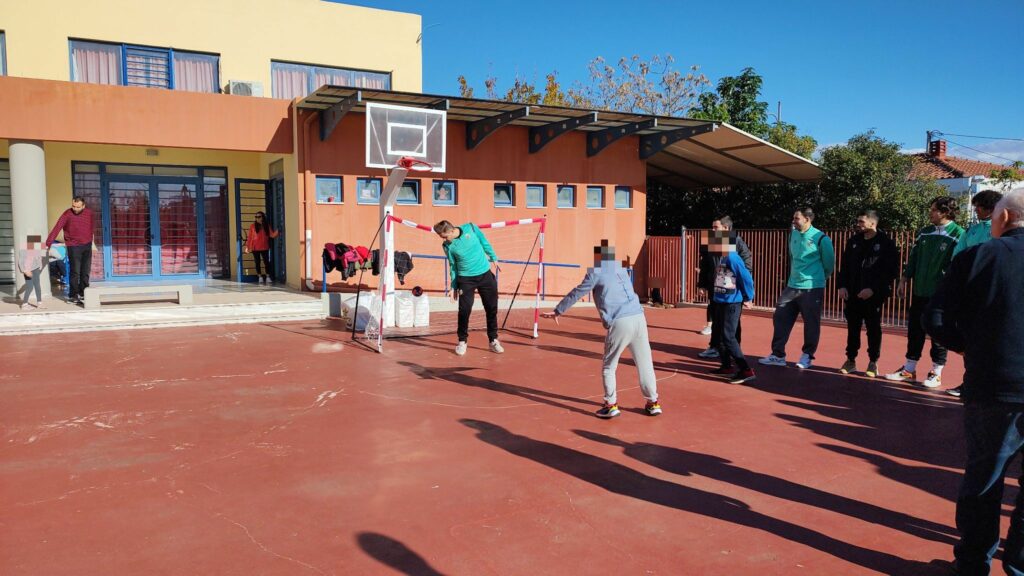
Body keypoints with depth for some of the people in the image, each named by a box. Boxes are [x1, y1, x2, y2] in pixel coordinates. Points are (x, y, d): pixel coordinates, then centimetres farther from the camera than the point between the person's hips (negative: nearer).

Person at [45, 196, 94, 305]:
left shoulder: (89, 213, 2)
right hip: (73, 246, -4)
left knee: (85, 271, 10)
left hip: (87, 246, 4)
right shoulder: (67, 214, -12)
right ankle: (72, 296, 4)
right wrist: (48, 244, -27)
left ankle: (83, 293, 22)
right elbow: (57, 228, -18)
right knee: (75, 272, -5)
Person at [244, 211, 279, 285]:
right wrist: (247, 246, -2)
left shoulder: (267, 226, 4)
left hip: (264, 248, 1)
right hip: (255, 248, -1)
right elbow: (249, 237, 1)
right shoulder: (253, 226, 0)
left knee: (266, 262, -1)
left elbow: (272, 235, -3)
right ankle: (260, 277, 13)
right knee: (257, 262, 5)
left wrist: (277, 232, -24)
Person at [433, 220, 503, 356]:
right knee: (464, 310, -7)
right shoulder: (447, 246, -8)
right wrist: (454, 286, 4)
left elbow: (484, 242, 6)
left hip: (485, 274, 1)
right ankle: (462, 341, 10)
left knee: (491, 309, 5)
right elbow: (453, 266, 3)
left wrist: (493, 258, 11)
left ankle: (493, 340, 18)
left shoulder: (470, 228, -9)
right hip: (466, 279, -1)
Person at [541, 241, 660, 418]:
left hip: (620, 323, -5)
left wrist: (557, 312, 17)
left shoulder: (596, 273, 2)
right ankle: (653, 402, 20)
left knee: (608, 366, 10)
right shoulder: (621, 270, 19)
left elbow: (576, 294, 7)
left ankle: (611, 405, 8)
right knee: (645, 363, 13)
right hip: (639, 317, 5)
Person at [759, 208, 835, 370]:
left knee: (811, 324, 4)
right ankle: (778, 355, 10)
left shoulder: (821, 238, -13)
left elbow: (829, 264, -2)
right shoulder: (793, 234, 6)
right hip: (792, 286, 6)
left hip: (812, 288, -6)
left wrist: (817, 278, 10)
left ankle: (807, 356, 18)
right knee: (780, 318, 3)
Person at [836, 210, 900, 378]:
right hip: (853, 294, 4)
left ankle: (873, 363, 16)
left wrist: (873, 289, -16)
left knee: (873, 329, 5)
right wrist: (842, 285, 0)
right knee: (852, 327, 9)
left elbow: (892, 271, -10)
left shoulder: (886, 243, -7)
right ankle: (851, 360, 19)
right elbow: (844, 265, 12)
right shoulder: (854, 241, 8)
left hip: (874, 295, -4)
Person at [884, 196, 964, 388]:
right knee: (914, 331, 10)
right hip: (920, 292, 5)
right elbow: (913, 257, 14)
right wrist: (904, 280, 10)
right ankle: (909, 370, 20)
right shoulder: (924, 232, 9)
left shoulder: (958, 235, -9)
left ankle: (936, 373, 17)